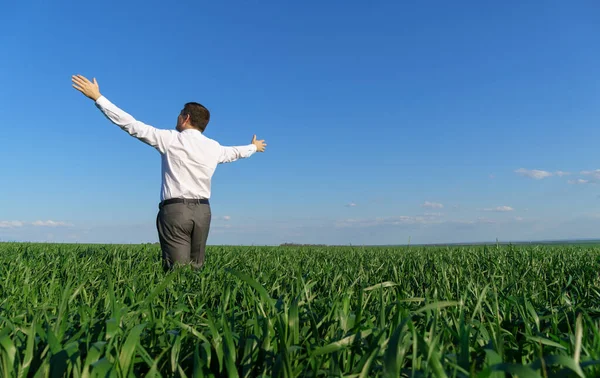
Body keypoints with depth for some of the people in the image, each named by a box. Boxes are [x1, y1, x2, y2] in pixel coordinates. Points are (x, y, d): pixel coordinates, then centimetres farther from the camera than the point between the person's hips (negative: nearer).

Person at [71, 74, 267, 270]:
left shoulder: (171, 139, -2)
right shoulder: (214, 148, 12)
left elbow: (132, 125, -2)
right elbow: (235, 152, 33)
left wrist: (97, 97, 5)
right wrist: (254, 147, 55)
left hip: (175, 209, -4)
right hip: (202, 211, 5)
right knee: (195, 269, 8)